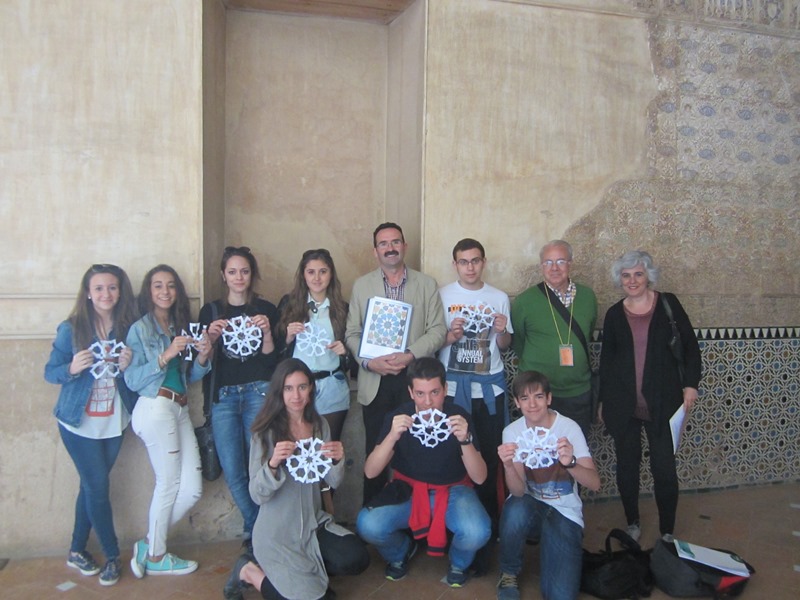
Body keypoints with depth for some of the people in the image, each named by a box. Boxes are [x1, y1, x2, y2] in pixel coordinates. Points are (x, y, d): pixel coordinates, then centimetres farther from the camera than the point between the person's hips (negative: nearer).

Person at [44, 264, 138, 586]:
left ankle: (77, 550, 31)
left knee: (91, 486, 14)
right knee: (98, 487, 0)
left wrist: (128, 366, -19)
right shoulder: (71, 329, -9)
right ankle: (112, 555, 17)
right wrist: (72, 368, -26)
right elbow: (50, 372, -6)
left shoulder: (128, 329, -3)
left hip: (114, 423, 3)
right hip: (79, 423, -3)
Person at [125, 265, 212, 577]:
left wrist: (202, 357, -3)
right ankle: (156, 557, 22)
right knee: (169, 483, 2)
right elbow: (132, 380, -9)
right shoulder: (140, 329, -2)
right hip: (155, 408, -6)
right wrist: (166, 355, -18)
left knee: (192, 488, 4)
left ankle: (150, 543, 24)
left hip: (180, 408, 6)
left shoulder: (180, 327, 15)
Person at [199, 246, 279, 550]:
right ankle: (258, 530, 17)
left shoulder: (266, 309, 8)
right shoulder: (211, 311, 12)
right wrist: (211, 337, -10)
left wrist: (267, 333, -13)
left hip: (258, 392, -1)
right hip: (223, 395, 2)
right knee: (233, 471, -2)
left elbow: (272, 360, 3)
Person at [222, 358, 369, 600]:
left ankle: (307, 571, 14)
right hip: (277, 532, -5)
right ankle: (248, 570, 13)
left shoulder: (320, 425, 1)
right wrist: (272, 464, -35)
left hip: (314, 523, 5)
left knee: (357, 559, -15)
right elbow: (257, 495, -16)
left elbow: (333, 481, 1)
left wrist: (337, 460, -21)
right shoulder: (266, 432, -14)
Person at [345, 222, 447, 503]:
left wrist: (410, 355, -15)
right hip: (375, 381, 1)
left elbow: (438, 330, 0)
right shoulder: (362, 285, 8)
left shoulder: (427, 284, 6)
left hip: (415, 380, 0)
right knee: (375, 452, 7)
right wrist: (369, 361, -12)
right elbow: (352, 333, 5)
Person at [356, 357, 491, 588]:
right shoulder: (398, 416, -11)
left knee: (477, 533, -32)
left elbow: (479, 478, -17)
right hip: (408, 490, 1)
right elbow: (370, 472, -18)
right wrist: (392, 436, -35)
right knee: (368, 525, -27)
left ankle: (459, 561, 7)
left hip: (452, 491, -1)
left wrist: (465, 440, -35)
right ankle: (401, 551, 10)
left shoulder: (459, 416, -13)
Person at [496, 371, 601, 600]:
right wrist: (508, 466, -39)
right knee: (515, 509, -36)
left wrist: (570, 463, -43)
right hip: (529, 506, 2)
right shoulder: (512, 432, -9)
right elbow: (518, 491, -17)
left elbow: (594, 483, -22)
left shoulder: (569, 427, -14)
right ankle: (509, 574, -6)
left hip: (564, 512, -1)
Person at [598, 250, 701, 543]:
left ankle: (667, 532, 18)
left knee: (664, 469, 2)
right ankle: (632, 524, 27)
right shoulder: (614, 314, 5)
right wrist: (603, 401, 12)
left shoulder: (668, 304, 0)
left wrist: (691, 384, -5)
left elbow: (690, 346, 4)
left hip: (661, 404, -2)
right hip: (623, 406, 2)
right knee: (626, 466, 10)